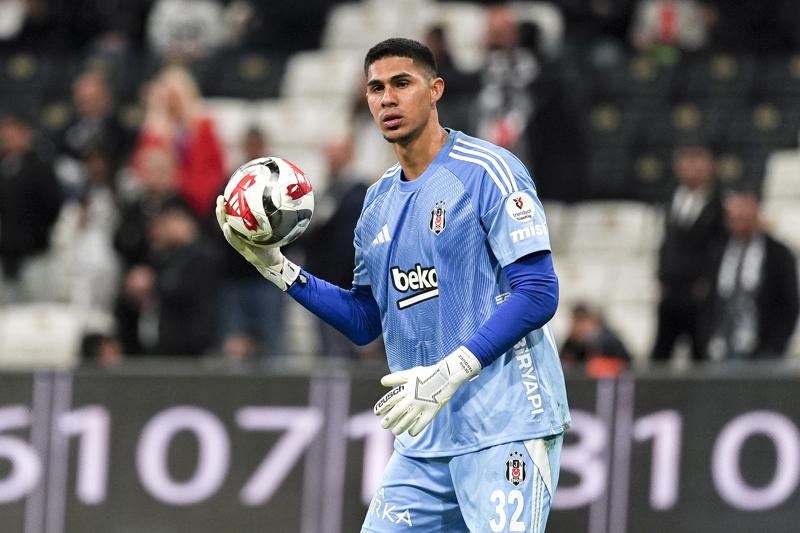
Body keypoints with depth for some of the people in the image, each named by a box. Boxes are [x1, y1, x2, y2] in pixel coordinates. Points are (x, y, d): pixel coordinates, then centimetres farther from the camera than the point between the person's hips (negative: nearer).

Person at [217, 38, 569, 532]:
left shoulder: (488, 172, -8)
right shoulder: (379, 200, 15)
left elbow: (538, 293, -15)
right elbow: (364, 321, 21)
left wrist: (451, 372, -22)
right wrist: (273, 265, 10)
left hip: (505, 431, -7)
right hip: (423, 441, 7)